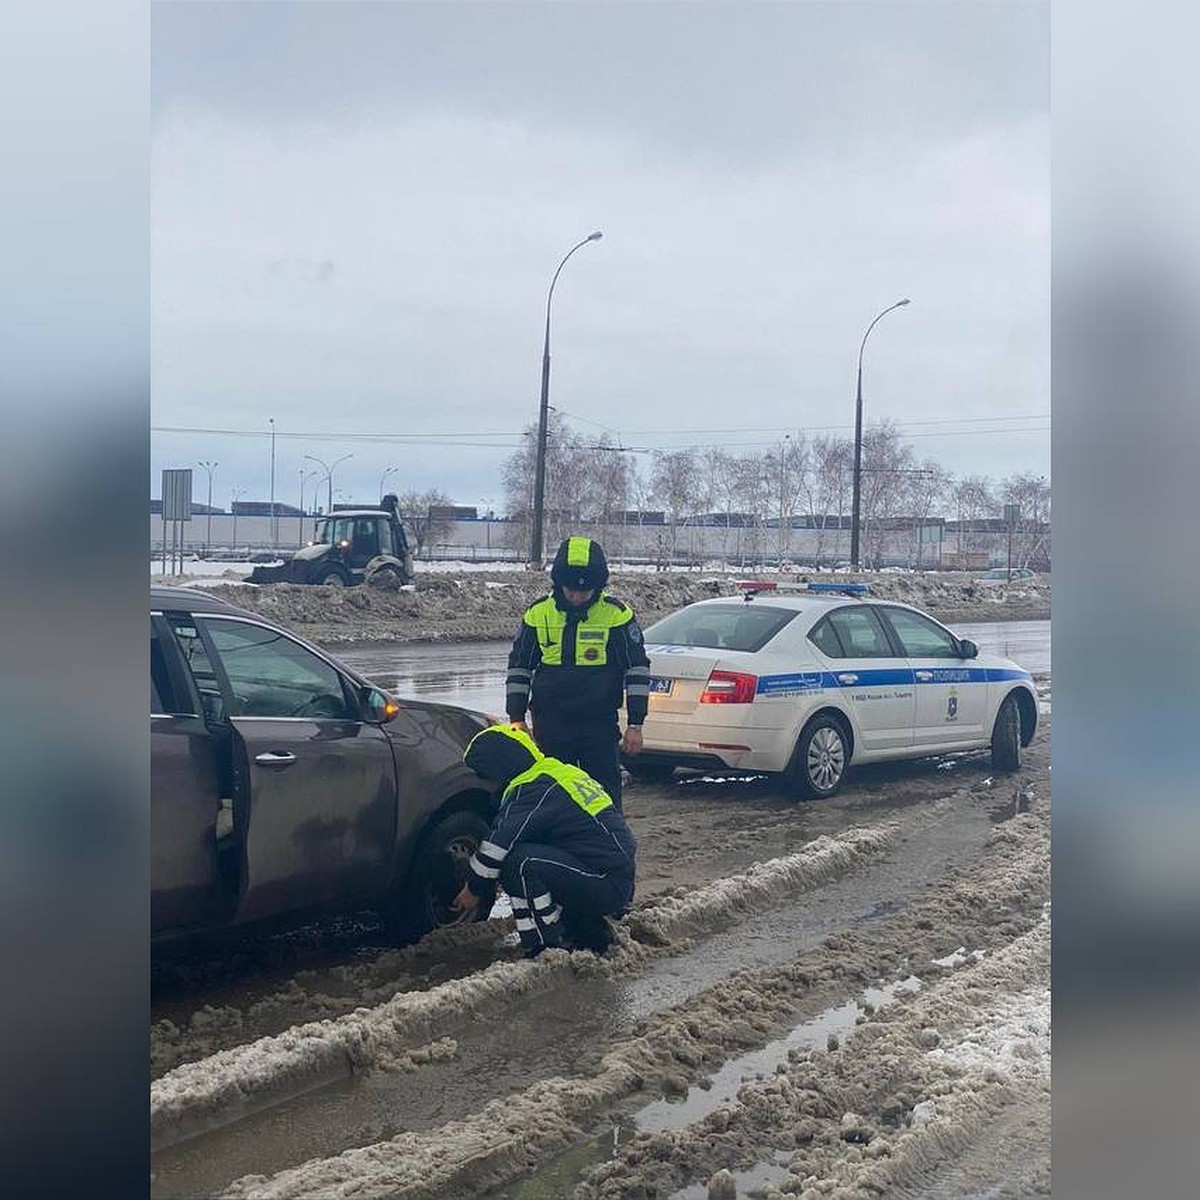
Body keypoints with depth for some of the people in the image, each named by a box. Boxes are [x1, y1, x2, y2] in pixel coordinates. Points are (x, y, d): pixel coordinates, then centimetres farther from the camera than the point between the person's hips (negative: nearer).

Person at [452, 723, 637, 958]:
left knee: (519, 862, -20)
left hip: (607, 885, -10)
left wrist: (475, 888, -4)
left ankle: (548, 950, -13)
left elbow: (500, 843, -18)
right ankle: (590, 932, 20)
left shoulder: (534, 789, -13)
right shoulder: (561, 772, 19)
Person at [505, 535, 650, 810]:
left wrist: (635, 724, -3)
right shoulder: (537, 614, 1)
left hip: (600, 725, -2)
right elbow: (519, 667, 11)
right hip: (550, 725, 2)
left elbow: (638, 669, 0)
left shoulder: (617, 615, -6)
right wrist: (517, 718, 5)